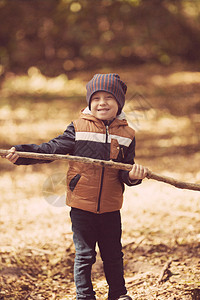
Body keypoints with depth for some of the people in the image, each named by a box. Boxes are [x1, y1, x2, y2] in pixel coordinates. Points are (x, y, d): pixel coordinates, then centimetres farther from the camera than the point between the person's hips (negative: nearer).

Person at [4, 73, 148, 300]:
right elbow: (51, 149, -4)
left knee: (113, 255, 14)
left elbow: (126, 170, 4)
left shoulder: (126, 135, 3)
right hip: (82, 205, -2)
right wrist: (20, 153, -15)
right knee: (84, 255, 5)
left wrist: (133, 175, -19)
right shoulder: (78, 128, -4)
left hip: (110, 208, 2)